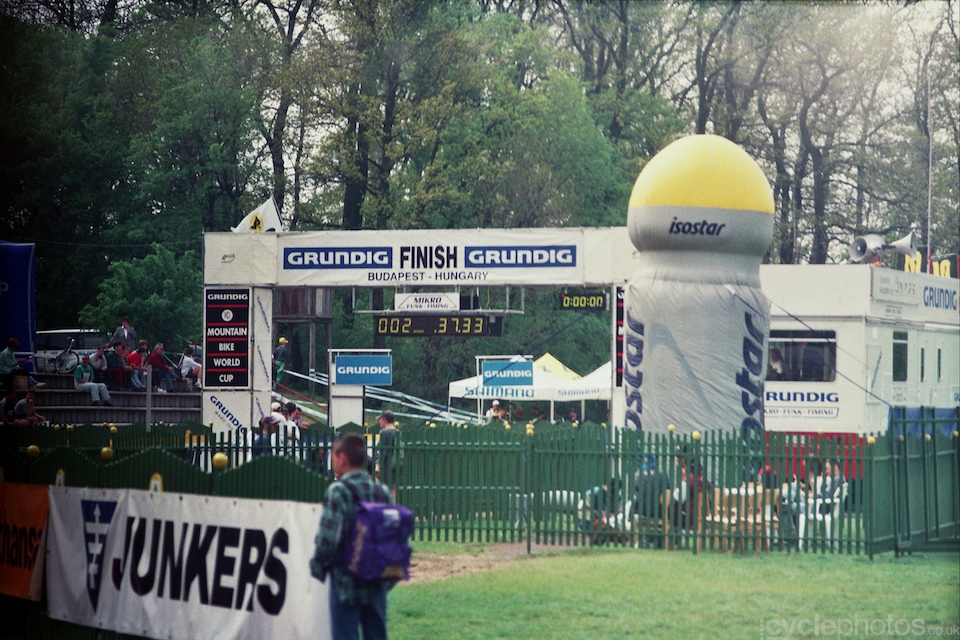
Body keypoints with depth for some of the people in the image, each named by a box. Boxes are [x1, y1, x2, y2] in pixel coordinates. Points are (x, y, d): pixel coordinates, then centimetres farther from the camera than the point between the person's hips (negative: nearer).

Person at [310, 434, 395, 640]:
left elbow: (328, 537, -18)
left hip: (347, 580, -6)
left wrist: (318, 566, -2)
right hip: (377, 582, 6)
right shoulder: (382, 491, 5)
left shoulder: (338, 491, -13)